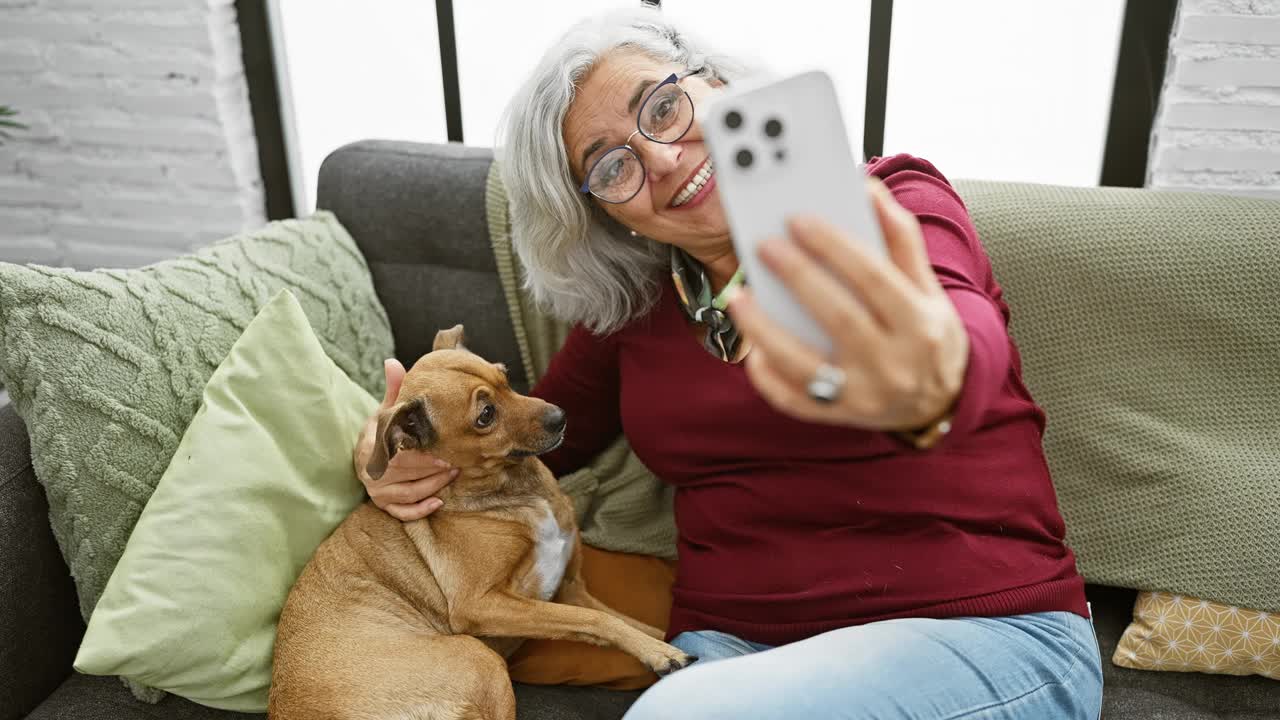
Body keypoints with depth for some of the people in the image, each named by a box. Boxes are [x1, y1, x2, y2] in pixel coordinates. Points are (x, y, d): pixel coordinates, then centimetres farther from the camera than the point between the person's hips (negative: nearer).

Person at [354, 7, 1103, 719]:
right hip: (729, 644, 4)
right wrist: (410, 450, -2)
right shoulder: (633, 304, 8)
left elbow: (960, 326, -26)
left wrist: (931, 389, -51)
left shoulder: (895, 205, -4)